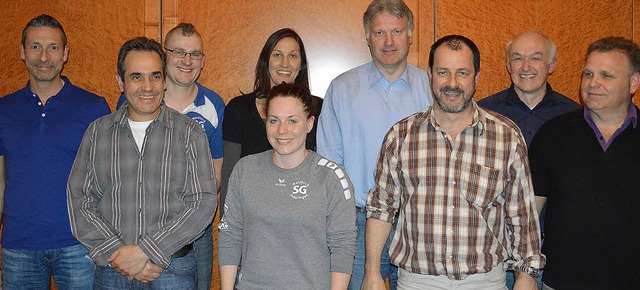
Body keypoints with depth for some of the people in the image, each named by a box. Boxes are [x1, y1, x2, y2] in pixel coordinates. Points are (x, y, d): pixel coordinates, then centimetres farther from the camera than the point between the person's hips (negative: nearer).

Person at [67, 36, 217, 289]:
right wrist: (117, 254, -12)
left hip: (173, 267, -1)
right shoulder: (97, 132, 4)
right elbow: (78, 200, 1)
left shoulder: (190, 132, -3)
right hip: (110, 270, 2)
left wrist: (146, 251, -16)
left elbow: (204, 202, -9)